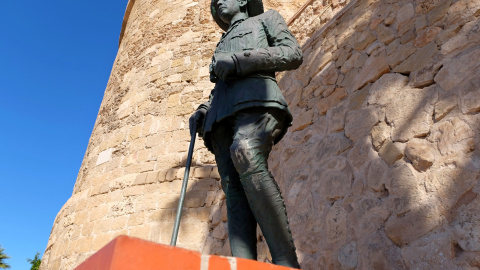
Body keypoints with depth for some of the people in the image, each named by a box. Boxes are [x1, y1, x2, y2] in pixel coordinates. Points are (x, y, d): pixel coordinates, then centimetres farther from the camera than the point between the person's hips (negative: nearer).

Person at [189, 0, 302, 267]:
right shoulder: (223, 46, 41)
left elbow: (293, 53, 6)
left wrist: (239, 60, -6)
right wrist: (202, 113, 10)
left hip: (257, 95, -5)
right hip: (223, 115, 6)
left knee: (247, 157, -35)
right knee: (234, 185, -18)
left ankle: (286, 263, -38)